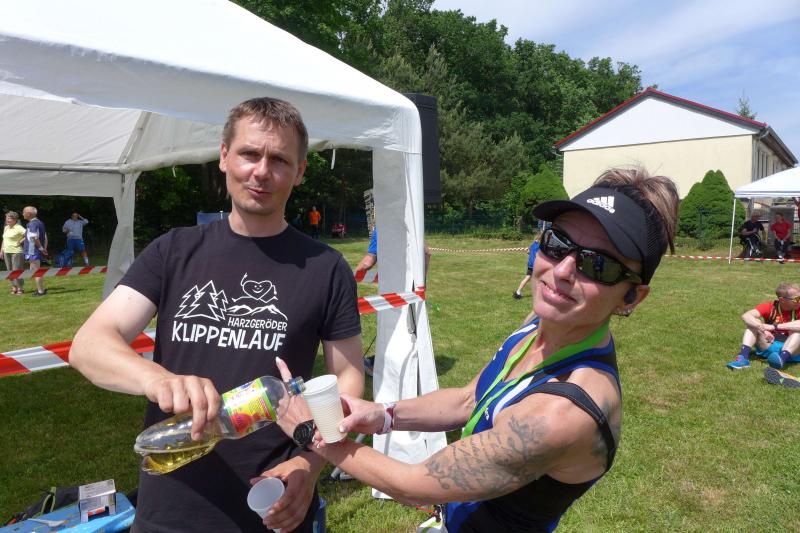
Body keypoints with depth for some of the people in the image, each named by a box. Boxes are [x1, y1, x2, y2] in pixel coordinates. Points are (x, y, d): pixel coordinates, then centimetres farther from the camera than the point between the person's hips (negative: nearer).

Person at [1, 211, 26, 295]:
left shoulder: (18, 228, -11)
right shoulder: (6, 228, 13)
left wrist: (21, 242, -15)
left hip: (16, 252, -8)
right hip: (6, 252, 8)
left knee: (17, 271, -6)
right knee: (10, 271, 9)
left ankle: (20, 288, 1)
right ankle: (14, 288, 15)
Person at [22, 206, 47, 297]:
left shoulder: (32, 224, -17)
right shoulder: (40, 223, 13)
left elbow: (35, 238, -25)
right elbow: (45, 237, 16)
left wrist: (41, 248, -15)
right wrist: (44, 248, 14)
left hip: (33, 251, -10)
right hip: (39, 251, 10)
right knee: (34, 271, 19)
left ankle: (40, 291, 1)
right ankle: (41, 289, 22)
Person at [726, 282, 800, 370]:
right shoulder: (770, 307, -4)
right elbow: (746, 316, -20)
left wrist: (775, 326, -34)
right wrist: (762, 328, -36)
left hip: (792, 349, -2)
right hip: (768, 346, 2)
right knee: (754, 323, -16)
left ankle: (782, 358, -49)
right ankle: (743, 357, -34)